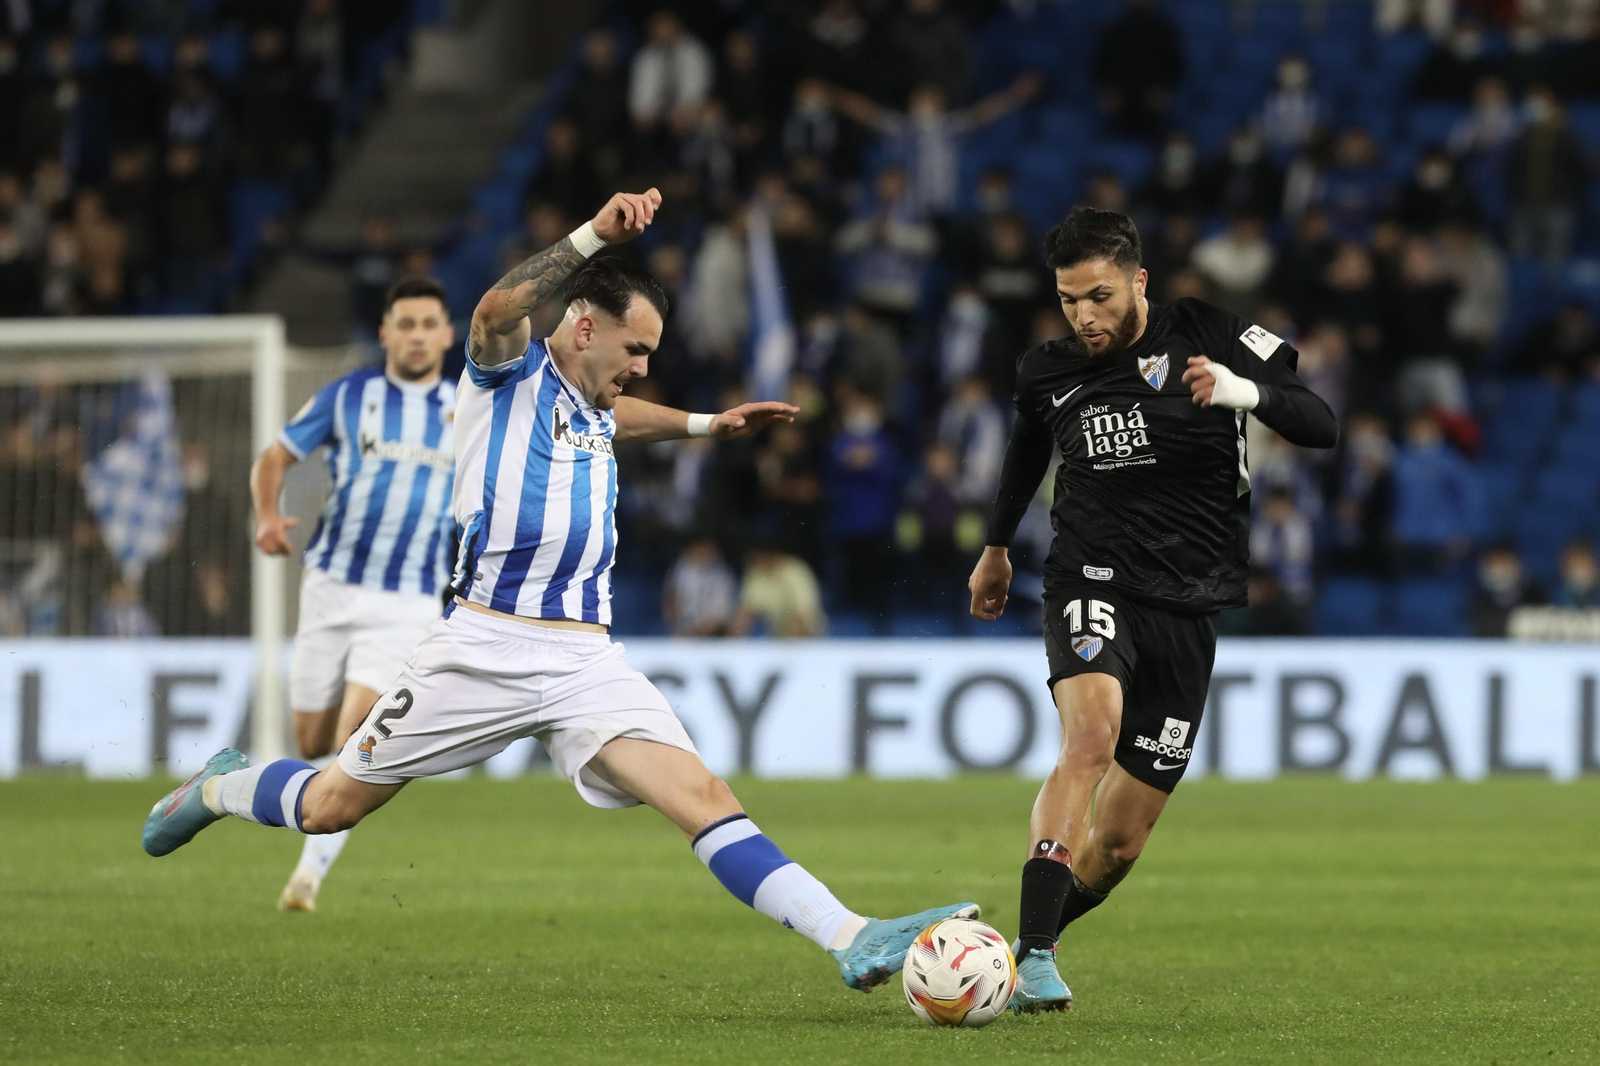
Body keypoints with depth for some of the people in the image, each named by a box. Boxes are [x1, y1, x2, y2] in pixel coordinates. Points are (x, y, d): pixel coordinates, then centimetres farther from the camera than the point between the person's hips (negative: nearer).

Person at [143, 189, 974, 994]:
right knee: (330, 809, 6)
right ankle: (216, 789, 39)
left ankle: (855, 941, -27)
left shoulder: (595, 413, 20)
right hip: (484, 648, -5)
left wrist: (703, 425, 43)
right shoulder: (509, 369, -2)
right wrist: (594, 236, -39)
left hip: (586, 659, 5)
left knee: (702, 797, -15)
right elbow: (498, 308, -28)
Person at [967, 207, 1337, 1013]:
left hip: (1188, 612, 1)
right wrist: (996, 547, 38)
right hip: (1095, 583, -1)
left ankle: (1028, 951, 27)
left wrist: (1246, 391, -27)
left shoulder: (1205, 336, -3)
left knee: (1118, 844, 2)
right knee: (1091, 735, -32)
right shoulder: (1048, 373, 3)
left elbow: (1320, 427, -8)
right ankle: (1032, 958, -37)